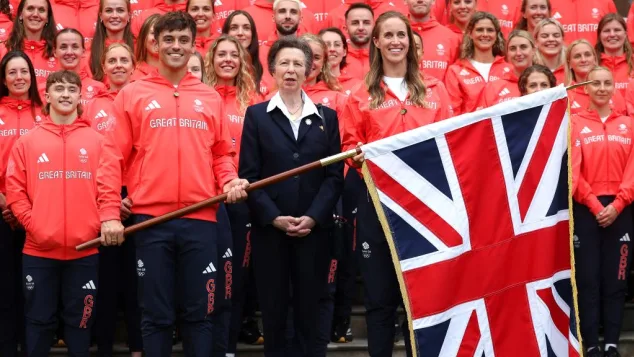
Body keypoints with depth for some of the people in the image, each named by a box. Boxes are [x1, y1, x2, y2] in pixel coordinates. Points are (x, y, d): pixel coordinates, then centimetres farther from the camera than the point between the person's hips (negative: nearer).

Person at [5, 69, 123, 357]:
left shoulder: (95, 140, 7)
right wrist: (32, 224, -9)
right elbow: (14, 189, 3)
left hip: (84, 247, 0)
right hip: (39, 249, 0)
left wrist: (110, 218, -17)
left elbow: (108, 185, 0)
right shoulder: (28, 141, 7)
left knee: (80, 320, 9)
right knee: (39, 320, 7)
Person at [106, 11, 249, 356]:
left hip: (201, 219, 2)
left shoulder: (210, 98, 13)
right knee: (156, 314, 4)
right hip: (150, 218, -2)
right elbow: (116, 155, 2)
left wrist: (231, 182, -3)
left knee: (200, 312, 6)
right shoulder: (132, 94, 6)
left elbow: (221, 154, 16)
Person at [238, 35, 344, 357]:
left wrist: (313, 217, -11)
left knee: (308, 310, 5)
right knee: (273, 310, 3)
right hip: (269, 228, -1)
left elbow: (334, 175, 3)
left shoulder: (326, 117, 9)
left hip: (314, 229, 1)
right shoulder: (256, 115, 6)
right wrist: (274, 217, -13)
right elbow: (249, 175, -1)